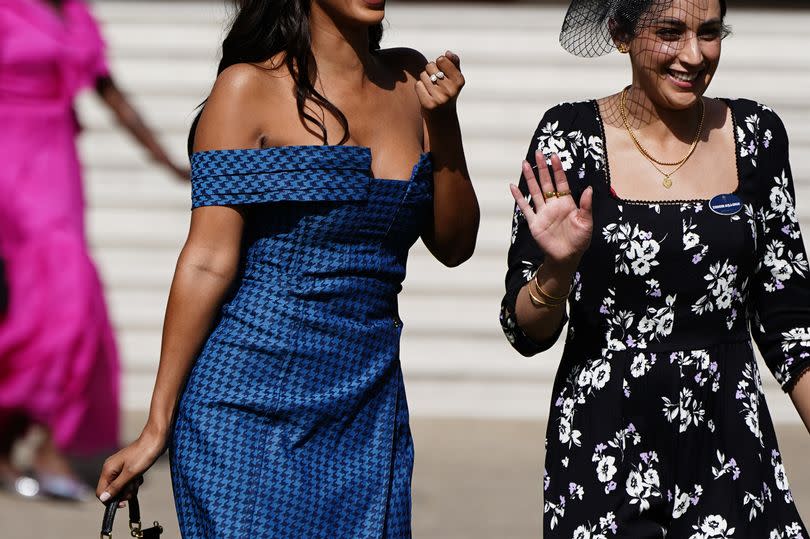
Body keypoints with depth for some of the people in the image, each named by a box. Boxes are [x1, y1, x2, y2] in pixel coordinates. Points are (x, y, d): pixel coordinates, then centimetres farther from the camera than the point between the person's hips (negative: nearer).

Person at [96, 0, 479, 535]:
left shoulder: (410, 80, 9)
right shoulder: (250, 87, -6)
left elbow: (454, 246, 10)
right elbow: (208, 262, -9)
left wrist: (443, 122, -5)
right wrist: (158, 428, -10)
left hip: (369, 409, 5)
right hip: (249, 405, -5)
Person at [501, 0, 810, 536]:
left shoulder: (755, 134, 2)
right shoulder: (570, 136, -5)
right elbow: (527, 333, -4)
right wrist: (557, 267, -23)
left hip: (730, 454, 2)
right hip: (603, 456, -2)